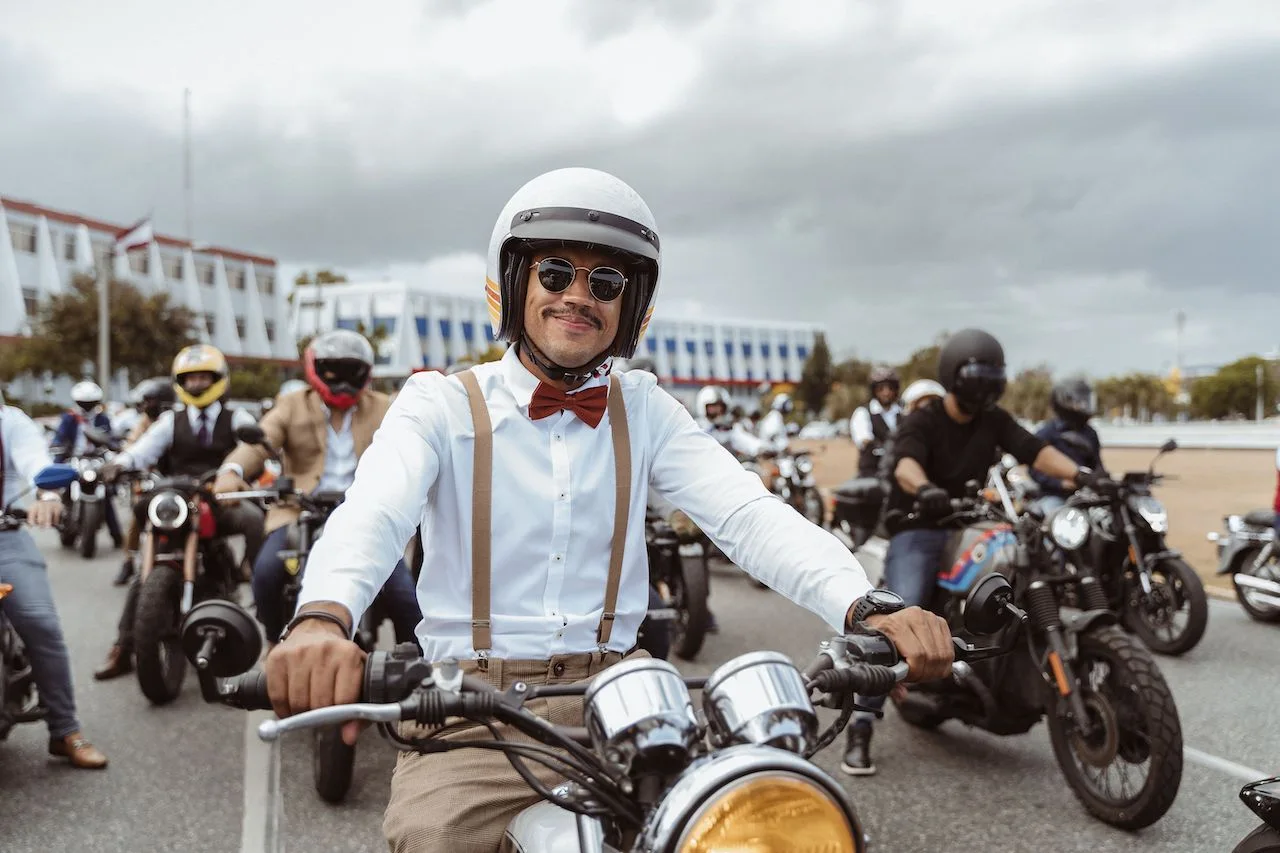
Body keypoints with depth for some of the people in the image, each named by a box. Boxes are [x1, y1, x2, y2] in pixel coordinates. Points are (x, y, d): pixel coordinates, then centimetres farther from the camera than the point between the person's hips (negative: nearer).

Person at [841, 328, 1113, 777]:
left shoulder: (995, 420, 9)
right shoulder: (921, 422, -8)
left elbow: (1034, 450, -6)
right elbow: (906, 461, -29)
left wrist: (1078, 474, -26)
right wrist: (924, 489, -53)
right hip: (919, 530, -6)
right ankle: (861, 727, -21)